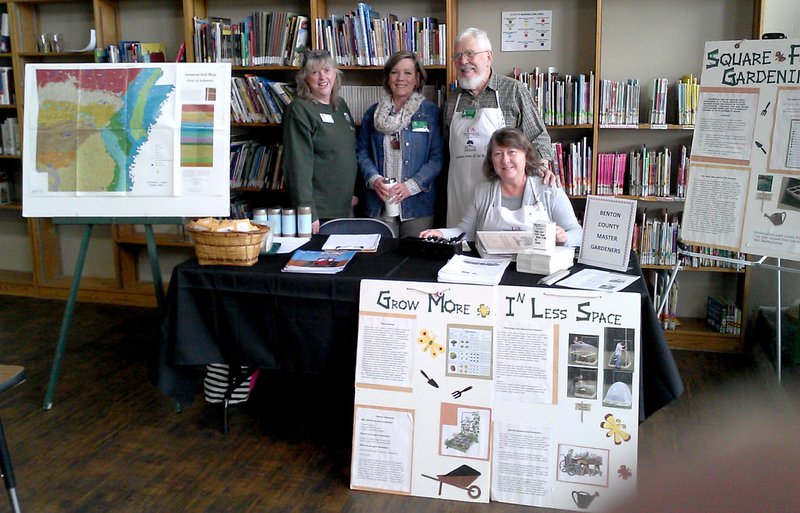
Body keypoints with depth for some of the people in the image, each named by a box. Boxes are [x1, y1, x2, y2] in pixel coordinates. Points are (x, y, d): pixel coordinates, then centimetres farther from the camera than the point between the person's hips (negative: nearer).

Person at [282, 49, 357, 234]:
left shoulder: (340, 105, 13)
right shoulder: (299, 110, -10)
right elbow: (299, 164, -17)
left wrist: (355, 192, 16)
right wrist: (307, 212, -22)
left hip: (343, 209, 7)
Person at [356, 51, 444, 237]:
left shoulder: (431, 112, 2)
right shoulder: (374, 113, 11)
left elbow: (437, 157, -4)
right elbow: (361, 151, 10)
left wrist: (411, 186, -15)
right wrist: (374, 179, -8)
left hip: (417, 203, -2)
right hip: (379, 205, 2)